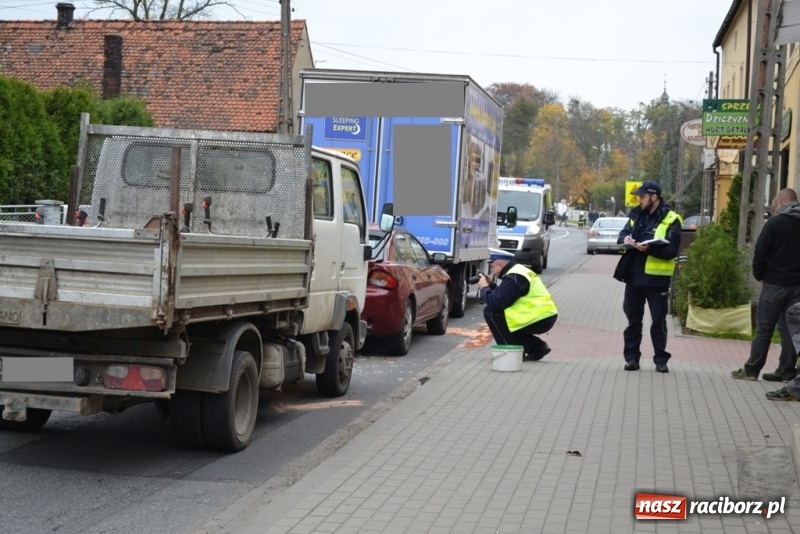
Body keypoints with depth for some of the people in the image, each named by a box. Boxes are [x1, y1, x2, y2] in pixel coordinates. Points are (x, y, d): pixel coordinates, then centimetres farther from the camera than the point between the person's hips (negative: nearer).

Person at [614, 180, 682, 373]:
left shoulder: (670, 220, -6)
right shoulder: (636, 215, 11)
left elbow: (671, 250, -14)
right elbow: (622, 235, 12)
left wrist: (649, 248, -27)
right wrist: (626, 239, -12)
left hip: (657, 279, -5)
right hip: (634, 276, 5)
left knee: (658, 321, 4)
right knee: (633, 319, 10)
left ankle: (661, 359, 12)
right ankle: (631, 357, 17)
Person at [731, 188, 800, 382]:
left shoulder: (774, 223, -8)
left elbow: (760, 253, -10)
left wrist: (759, 275, 3)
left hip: (775, 284, -4)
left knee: (764, 328, 0)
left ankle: (752, 369, 3)